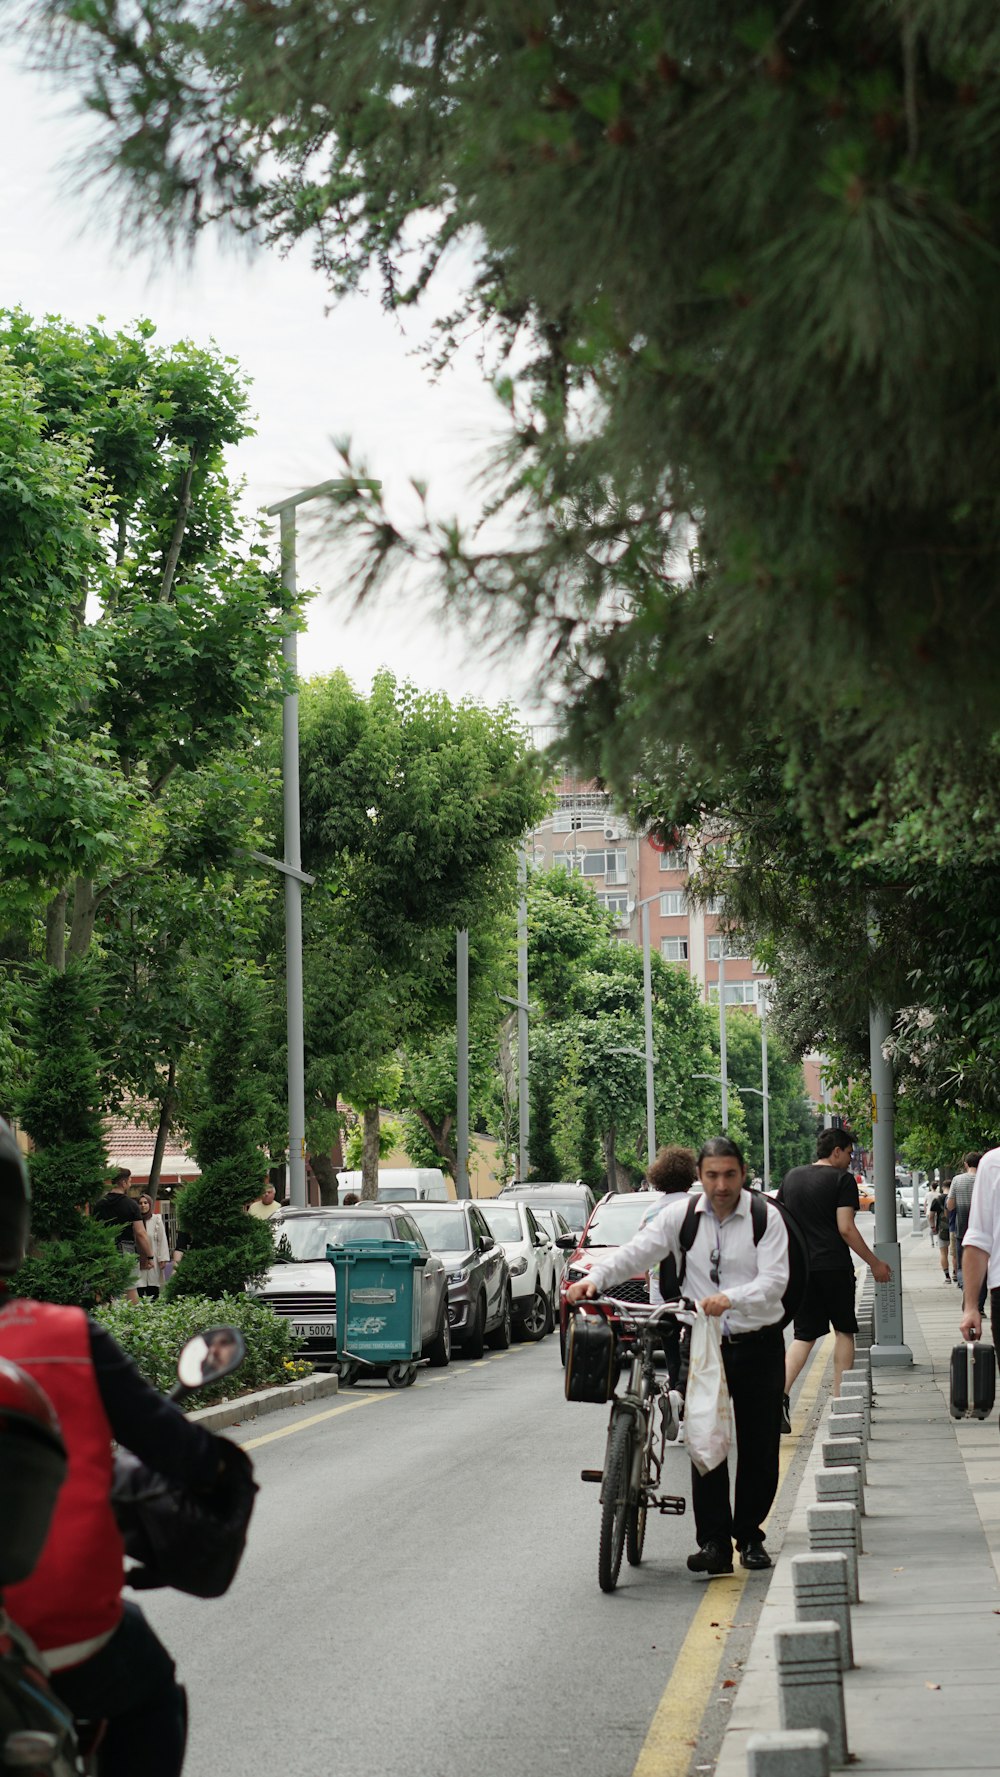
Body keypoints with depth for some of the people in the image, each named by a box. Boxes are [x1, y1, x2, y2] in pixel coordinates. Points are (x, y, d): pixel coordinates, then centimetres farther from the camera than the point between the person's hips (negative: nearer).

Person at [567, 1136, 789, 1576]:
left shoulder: (766, 1217, -5)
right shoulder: (681, 1216, 1)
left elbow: (774, 1281, -15)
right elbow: (635, 1252, -5)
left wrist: (730, 1299, -32)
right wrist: (594, 1278, -23)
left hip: (758, 1345, -1)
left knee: (759, 1447, 4)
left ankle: (750, 1535, 19)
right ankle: (714, 1542, -6)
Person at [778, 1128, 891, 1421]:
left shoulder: (791, 1177, 12)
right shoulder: (842, 1179, -5)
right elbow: (846, 1229, -12)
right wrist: (875, 1263, -6)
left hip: (800, 1267, 5)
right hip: (833, 1266, -5)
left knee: (803, 1335, 6)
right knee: (844, 1331, 9)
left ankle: (781, 1394, -14)